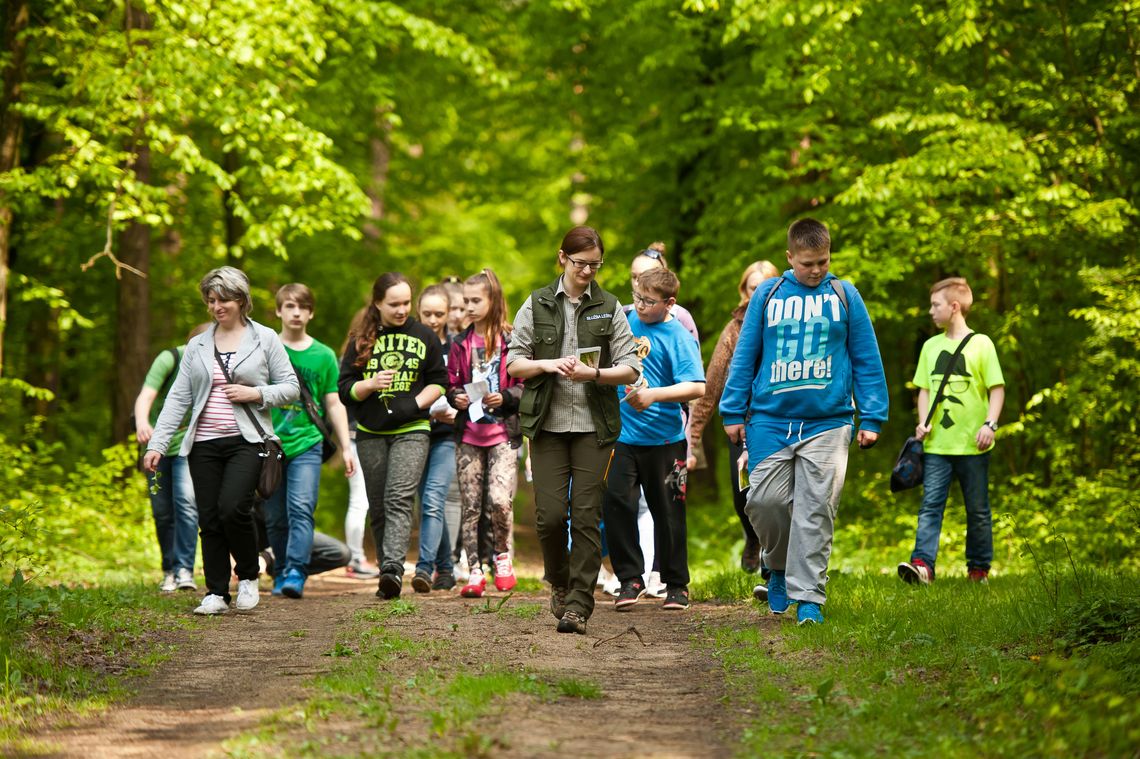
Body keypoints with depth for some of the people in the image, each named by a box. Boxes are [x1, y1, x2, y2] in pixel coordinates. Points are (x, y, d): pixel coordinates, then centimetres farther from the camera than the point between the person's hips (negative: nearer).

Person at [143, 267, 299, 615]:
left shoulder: (265, 339, 4)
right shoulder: (197, 346, 12)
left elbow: (291, 387, 5)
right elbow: (178, 397, 9)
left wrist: (256, 394, -12)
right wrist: (157, 444, 1)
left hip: (246, 441, -4)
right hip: (204, 443, 4)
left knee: (233, 508, -20)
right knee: (209, 519, 1)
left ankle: (248, 576, 3)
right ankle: (216, 593, 9)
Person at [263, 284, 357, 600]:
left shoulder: (323, 355, 8)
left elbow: (333, 404, 13)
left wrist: (346, 447, 9)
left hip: (307, 444, -1)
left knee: (301, 509, -16)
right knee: (275, 517, 6)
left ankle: (296, 573, -22)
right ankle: (281, 573, 19)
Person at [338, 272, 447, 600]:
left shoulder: (424, 337, 7)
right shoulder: (361, 341, 8)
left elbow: (439, 381, 10)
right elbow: (345, 388, 6)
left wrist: (416, 404, -7)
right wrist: (371, 384, -13)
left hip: (411, 431, -3)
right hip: (371, 434, 3)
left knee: (399, 498, -19)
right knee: (378, 508, 5)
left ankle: (393, 567, -30)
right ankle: (388, 575, 12)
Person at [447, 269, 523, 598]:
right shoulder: (460, 344, 11)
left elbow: (527, 385, 0)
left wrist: (505, 398, -16)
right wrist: (456, 397, -3)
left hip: (503, 433, -4)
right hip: (469, 434, 4)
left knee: (500, 500, -18)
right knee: (471, 506, 3)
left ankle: (502, 558, 6)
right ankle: (475, 571, 9)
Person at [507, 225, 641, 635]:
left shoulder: (609, 308, 7)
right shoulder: (537, 305, 7)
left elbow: (630, 369, 2)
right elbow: (514, 363, 6)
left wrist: (594, 374, -15)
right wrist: (548, 364, -13)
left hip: (593, 425, 0)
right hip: (548, 424, 0)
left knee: (586, 514, -6)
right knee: (550, 513, -6)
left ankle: (578, 605, -2)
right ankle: (558, 582, 21)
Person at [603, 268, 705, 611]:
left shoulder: (679, 337, -9)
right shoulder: (626, 320, 6)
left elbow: (697, 388, -19)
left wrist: (654, 395, -28)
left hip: (664, 439, -4)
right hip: (622, 434, 4)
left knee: (668, 512, 5)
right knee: (616, 503, -6)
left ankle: (676, 584, 18)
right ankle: (630, 579, 6)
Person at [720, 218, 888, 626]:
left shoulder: (845, 296, 6)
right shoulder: (768, 295, 6)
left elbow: (867, 360, 9)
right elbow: (744, 356, 11)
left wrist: (871, 418, 5)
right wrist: (733, 411, 10)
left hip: (827, 422, -1)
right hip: (770, 420, 1)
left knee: (816, 510, -4)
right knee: (765, 501, -5)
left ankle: (808, 595, 0)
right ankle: (779, 567, 22)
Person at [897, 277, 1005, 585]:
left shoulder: (980, 344, -2)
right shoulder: (931, 346, 11)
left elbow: (997, 388, -2)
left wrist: (990, 424, -14)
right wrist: (923, 422, 0)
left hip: (972, 444, -3)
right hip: (936, 444, 3)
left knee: (978, 510, 7)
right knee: (930, 505, -9)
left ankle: (979, 568, 16)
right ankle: (922, 563, -20)